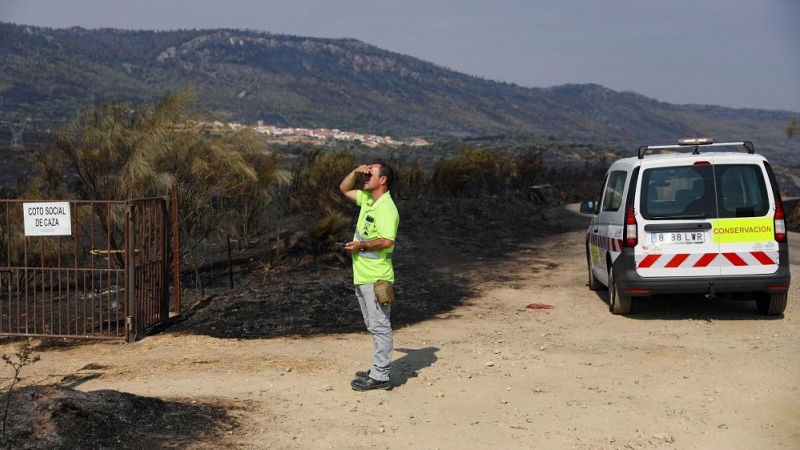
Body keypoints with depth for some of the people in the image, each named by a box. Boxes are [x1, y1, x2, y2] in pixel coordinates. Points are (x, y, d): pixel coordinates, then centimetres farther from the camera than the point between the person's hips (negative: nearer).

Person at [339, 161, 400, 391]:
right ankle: (379, 369, 24)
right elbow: (344, 189, 25)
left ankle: (380, 376, -2)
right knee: (375, 326, 15)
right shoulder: (367, 199, 11)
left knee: (380, 326, -5)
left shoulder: (386, 208, -17)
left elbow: (386, 241, -27)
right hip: (362, 276, 10)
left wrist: (361, 245, -15)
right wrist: (355, 171, 8)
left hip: (376, 279, -10)